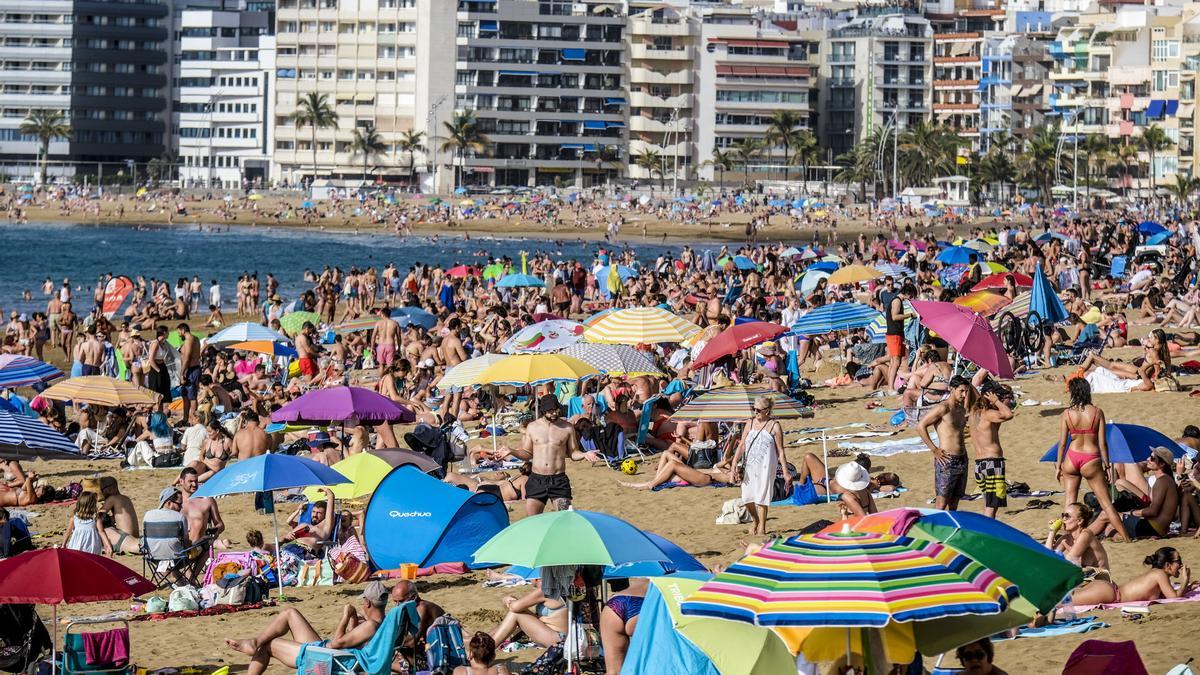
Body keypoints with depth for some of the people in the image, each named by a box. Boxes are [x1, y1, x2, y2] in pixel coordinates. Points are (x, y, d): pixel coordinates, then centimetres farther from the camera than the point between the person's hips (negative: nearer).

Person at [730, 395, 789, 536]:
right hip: (749, 466, 4)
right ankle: (755, 521, 29)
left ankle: (762, 528, 10)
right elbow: (742, 446, 8)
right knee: (747, 498, 3)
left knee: (761, 498, -3)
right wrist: (734, 464, -2)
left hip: (766, 467, -4)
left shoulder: (774, 426, -3)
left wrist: (785, 471, -2)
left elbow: (780, 451, -1)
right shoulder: (750, 424, 8)